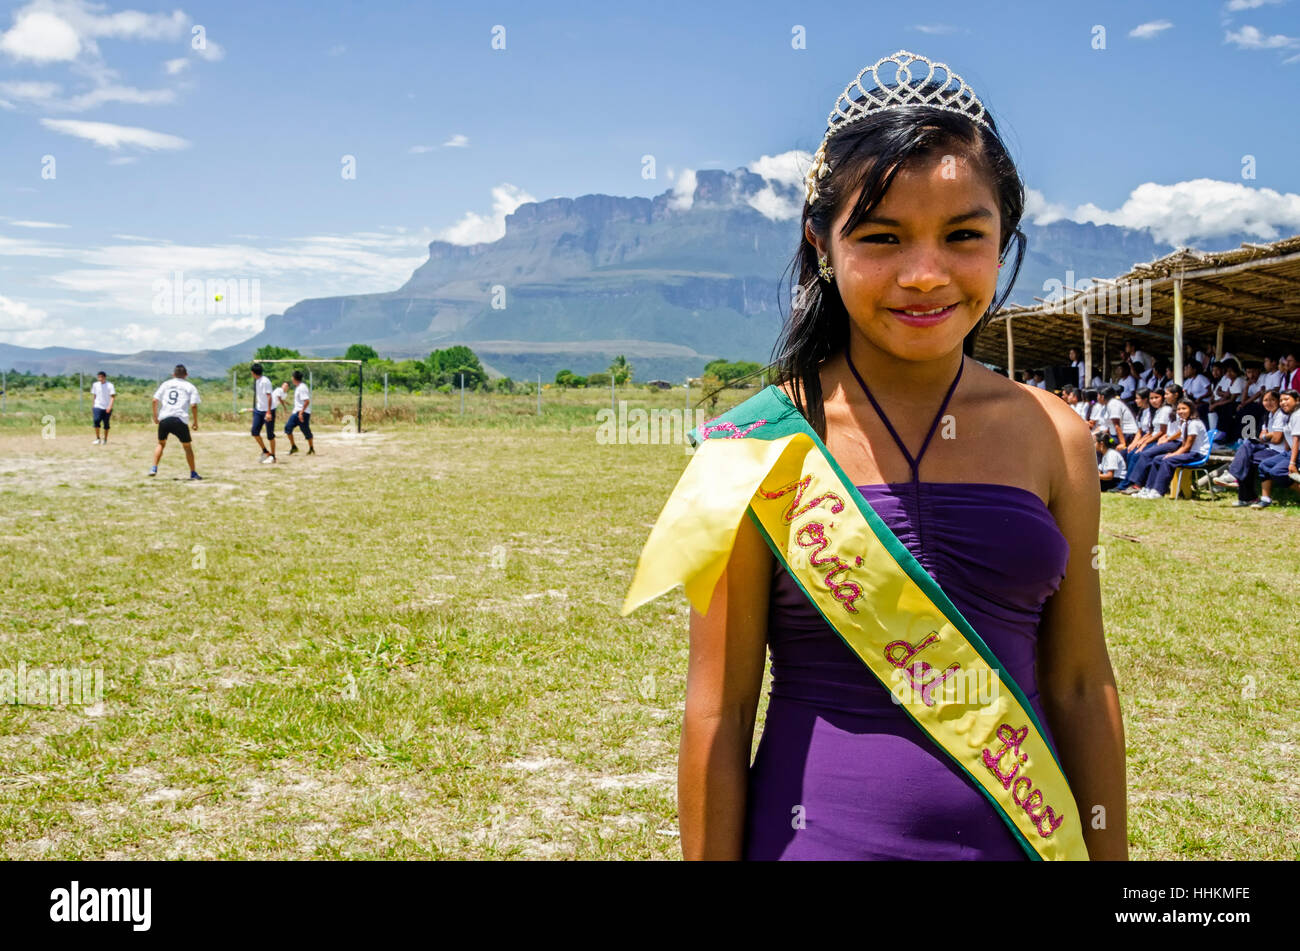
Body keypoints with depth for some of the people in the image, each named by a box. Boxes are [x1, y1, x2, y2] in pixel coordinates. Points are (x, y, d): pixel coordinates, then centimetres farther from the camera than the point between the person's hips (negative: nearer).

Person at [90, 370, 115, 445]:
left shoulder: (110, 385, -3)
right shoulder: (95, 385, 9)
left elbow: (113, 397, -8)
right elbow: (93, 396, 18)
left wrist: (110, 406, -21)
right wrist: (92, 407, 17)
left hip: (107, 408, -2)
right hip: (97, 407, 2)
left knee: (106, 424, 4)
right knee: (96, 420, -19)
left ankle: (105, 440, 19)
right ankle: (97, 439, -14)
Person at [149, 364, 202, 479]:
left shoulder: (165, 384, 15)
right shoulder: (190, 387, 9)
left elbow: (155, 400, 7)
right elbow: (193, 405, -3)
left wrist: (155, 416, 16)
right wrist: (196, 422, 5)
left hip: (164, 419, 2)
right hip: (180, 420, -2)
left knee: (161, 444, 21)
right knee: (187, 446, 11)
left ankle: (154, 468, 10)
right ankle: (193, 473, 11)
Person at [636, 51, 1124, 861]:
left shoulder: (1055, 438, -2)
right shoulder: (760, 444, -11)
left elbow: (1081, 687, 4)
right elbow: (720, 711, -8)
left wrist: (1110, 852, 6)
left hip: (1024, 831, 3)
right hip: (819, 833, -2)